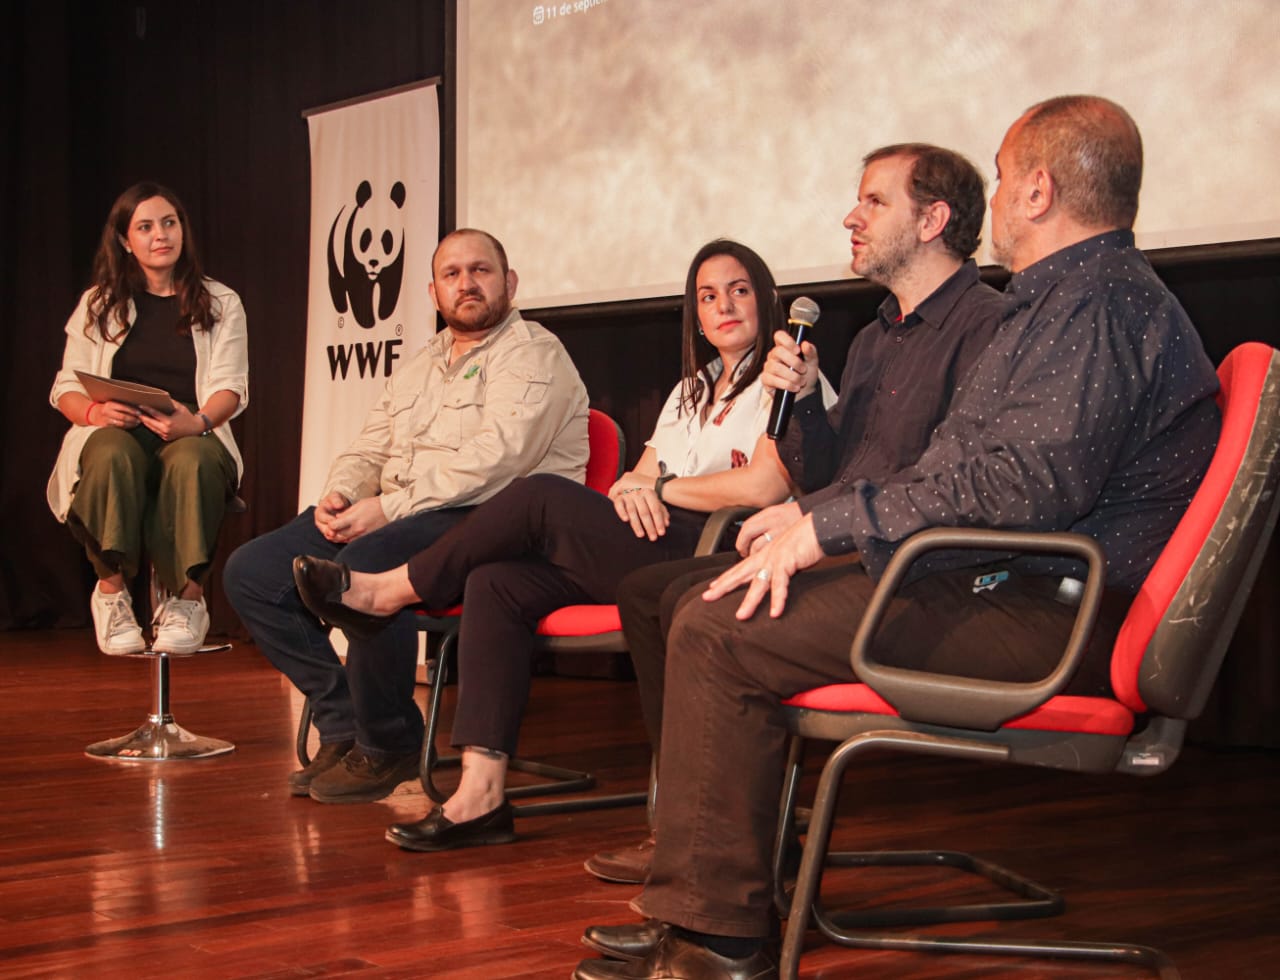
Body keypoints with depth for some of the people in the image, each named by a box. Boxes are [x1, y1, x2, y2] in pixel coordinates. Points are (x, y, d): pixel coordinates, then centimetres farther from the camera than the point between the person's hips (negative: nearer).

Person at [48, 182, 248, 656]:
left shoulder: (220, 303, 15)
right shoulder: (98, 304, 18)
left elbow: (231, 386, 2)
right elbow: (66, 387, 10)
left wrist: (198, 421, -21)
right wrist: (94, 411, -16)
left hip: (192, 436, 0)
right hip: (115, 434, 1)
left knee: (191, 461, -40)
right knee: (114, 455, -39)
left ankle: (187, 598, -30)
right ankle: (111, 591, -27)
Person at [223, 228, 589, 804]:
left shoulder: (534, 356, -2)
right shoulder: (418, 367, 24)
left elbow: (494, 458, -17)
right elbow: (368, 449, 23)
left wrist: (389, 508, -19)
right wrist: (340, 495, -2)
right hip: (388, 516, 9)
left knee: (362, 569, -36)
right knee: (252, 572, -5)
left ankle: (388, 747, -15)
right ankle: (343, 724, -1)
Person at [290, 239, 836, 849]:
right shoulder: (691, 390, 29)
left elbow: (765, 488, -14)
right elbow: (639, 479, 21)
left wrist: (659, 488, -2)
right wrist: (629, 489, -5)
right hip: (653, 554, 8)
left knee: (540, 497, -20)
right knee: (496, 582, -15)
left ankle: (392, 592, 0)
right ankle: (480, 794, -21)